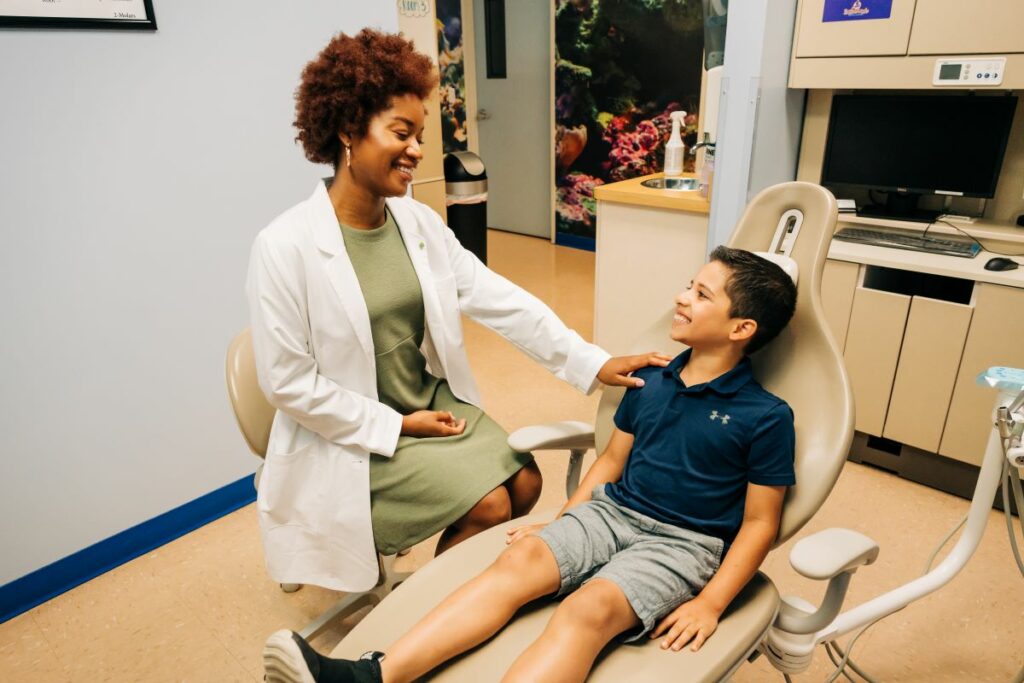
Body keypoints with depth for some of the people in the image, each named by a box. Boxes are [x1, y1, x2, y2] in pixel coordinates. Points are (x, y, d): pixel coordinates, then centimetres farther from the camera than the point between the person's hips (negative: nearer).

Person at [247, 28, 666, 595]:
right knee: (489, 504, -15)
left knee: (525, 484, -4)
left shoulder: (418, 222, -1)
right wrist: (395, 425, -15)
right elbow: (287, 381, -16)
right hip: (356, 434, -5)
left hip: (436, 402, 6)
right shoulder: (284, 247, -18)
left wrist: (591, 362, -10)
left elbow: (500, 300, -5)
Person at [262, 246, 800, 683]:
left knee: (590, 607, -33)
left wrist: (709, 603, -12)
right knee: (521, 558, -23)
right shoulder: (650, 381, 9)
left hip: (682, 543, -5)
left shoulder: (767, 417, -6)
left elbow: (759, 522, -4)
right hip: (609, 510, 5)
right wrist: (561, 524, 10)